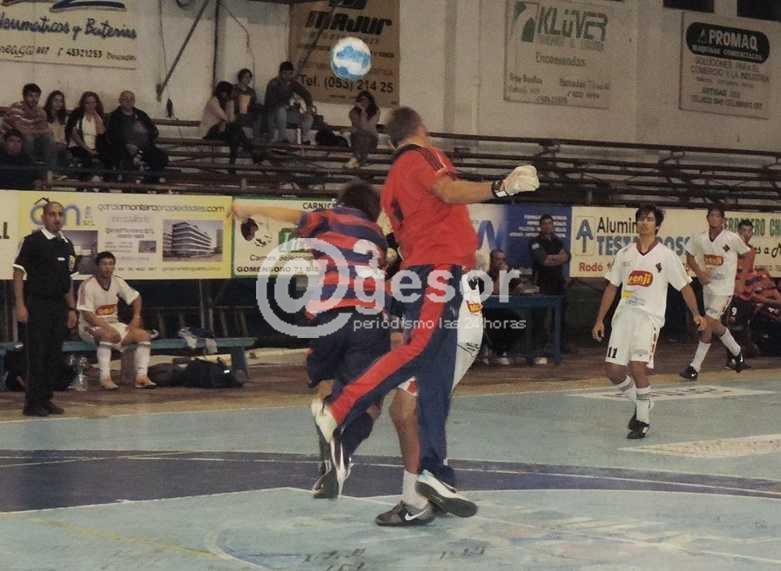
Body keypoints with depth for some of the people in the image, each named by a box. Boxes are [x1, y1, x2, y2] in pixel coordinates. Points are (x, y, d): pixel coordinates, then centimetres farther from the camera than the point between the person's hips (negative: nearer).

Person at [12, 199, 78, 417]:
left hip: (59, 306, 6)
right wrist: (20, 305, -15)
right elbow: (18, 272, -9)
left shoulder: (67, 244, 12)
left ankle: (46, 399, 17)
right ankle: (32, 403, 0)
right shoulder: (32, 241, -7)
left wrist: (71, 309, 15)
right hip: (37, 304, -6)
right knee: (36, 355, -5)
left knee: (54, 356, 8)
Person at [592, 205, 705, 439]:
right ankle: (642, 403, 24)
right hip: (624, 315, 4)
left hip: (649, 317, -4)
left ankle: (643, 421, -4)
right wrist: (600, 319, 13)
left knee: (637, 367, -19)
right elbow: (611, 287, 16)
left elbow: (684, 286, 3)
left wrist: (696, 314, -10)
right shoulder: (624, 254, 12)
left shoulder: (666, 256, 1)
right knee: (613, 369, -1)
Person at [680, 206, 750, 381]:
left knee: (707, 324, -12)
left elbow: (748, 254, 1)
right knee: (715, 326, 16)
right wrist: (699, 273, -4)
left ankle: (695, 367, -7)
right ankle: (737, 353, 41)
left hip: (724, 289, -6)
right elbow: (690, 256, 12)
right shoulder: (699, 239, -3)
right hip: (708, 286, 6)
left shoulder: (732, 238, -14)